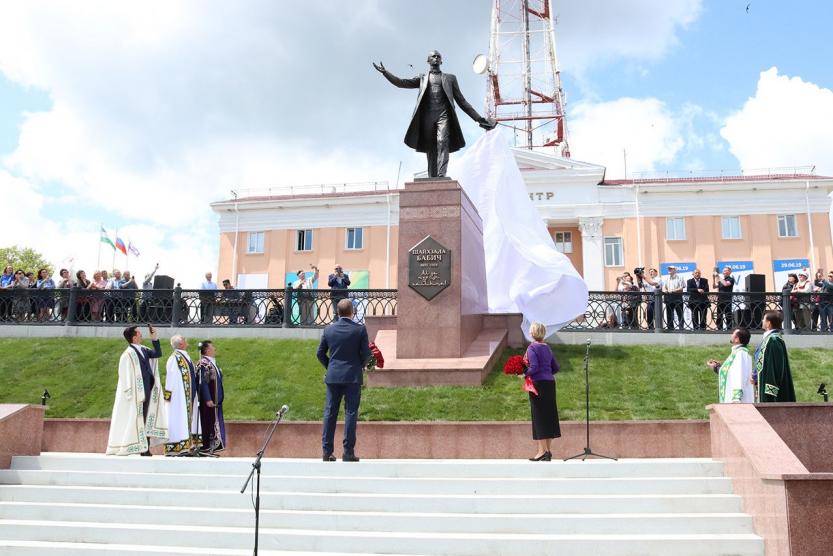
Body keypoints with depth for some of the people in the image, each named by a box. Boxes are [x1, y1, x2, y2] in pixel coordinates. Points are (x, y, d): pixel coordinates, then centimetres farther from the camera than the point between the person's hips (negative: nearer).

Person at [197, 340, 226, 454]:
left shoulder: (212, 363, 14)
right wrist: (208, 399, -22)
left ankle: (213, 447, 17)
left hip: (215, 400, 9)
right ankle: (206, 448, 1)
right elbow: (203, 383, -19)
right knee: (208, 423, -4)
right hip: (208, 401, -9)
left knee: (214, 423, 11)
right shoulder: (203, 364, -15)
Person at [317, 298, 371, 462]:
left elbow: (320, 353, 6)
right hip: (353, 377, -2)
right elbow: (366, 354, -6)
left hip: (333, 377, 3)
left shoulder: (329, 329, 1)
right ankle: (348, 452, 1)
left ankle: (327, 451, 9)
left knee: (330, 413, 7)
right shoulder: (360, 329, -7)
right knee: (351, 413, 2)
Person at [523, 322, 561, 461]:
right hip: (550, 383, 7)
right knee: (549, 415, 10)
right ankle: (548, 450, 14)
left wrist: (524, 375, -6)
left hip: (538, 383, -7)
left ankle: (542, 450, -4)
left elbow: (534, 367, -20)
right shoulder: (547, 348, 12)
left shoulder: (532, 348, -9)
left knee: (539, 416, -3)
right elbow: (555, 368, 14)